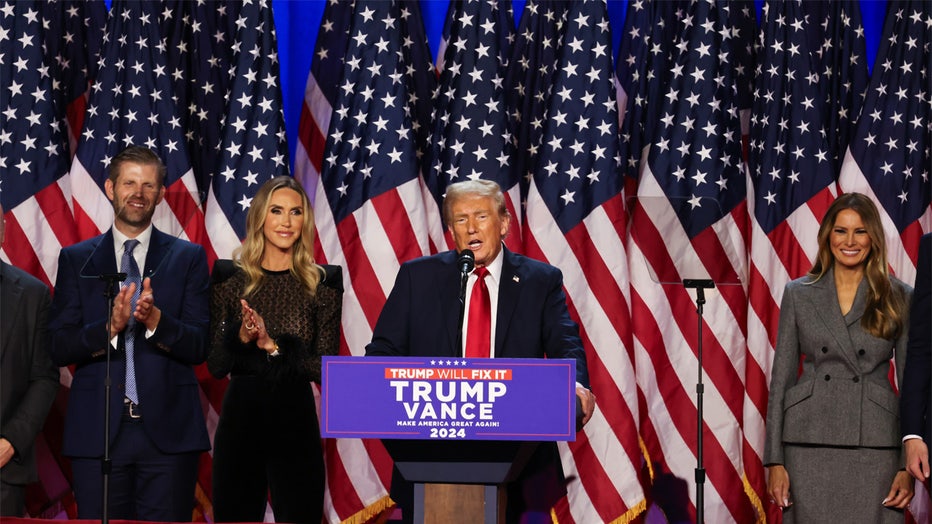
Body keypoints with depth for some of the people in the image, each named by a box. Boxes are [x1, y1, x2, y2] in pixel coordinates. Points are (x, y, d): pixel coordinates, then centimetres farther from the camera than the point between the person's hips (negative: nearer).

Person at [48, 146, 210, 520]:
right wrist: (110, 327, -16)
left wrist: (156, 320, -19)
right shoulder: (75, 260, 9)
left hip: (169, 432, 0)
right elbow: (59, 348, 1)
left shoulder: (188, 258, 7)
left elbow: (199, 346, 0)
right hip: (97, 433, 1)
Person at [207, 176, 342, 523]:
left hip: (296, 420, -1)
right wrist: (241, 337, -18)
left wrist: (273, 345, -17)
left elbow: (326, 370, -5)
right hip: (239, 419, 1)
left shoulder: (323, 282, 2)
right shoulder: (230, 277, 4)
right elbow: (215, 366, 1)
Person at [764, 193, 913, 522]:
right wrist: (774, 460, 0)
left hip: (874, 446, 0)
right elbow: (782, 377, 6)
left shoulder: (898, 298, 5)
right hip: (810, 444, 1)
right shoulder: (799, 294, 7)